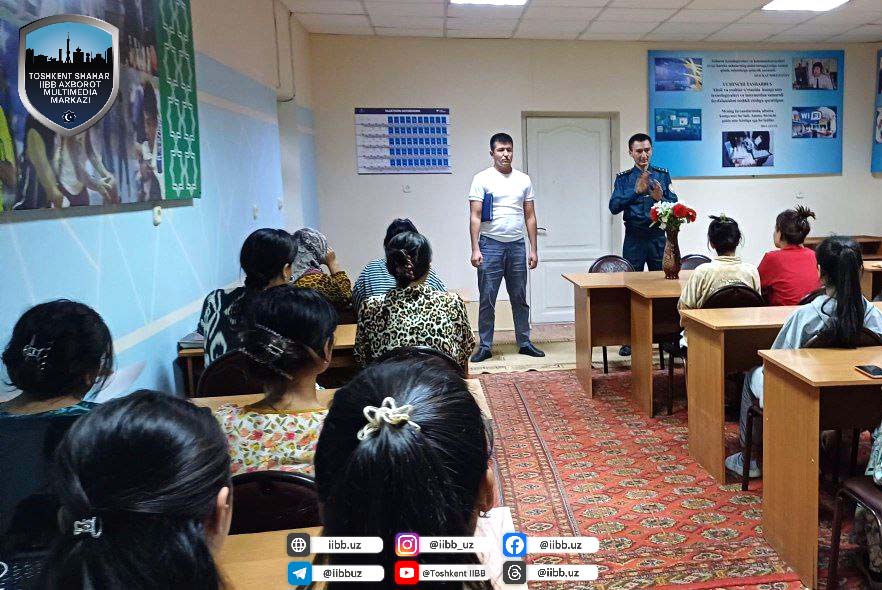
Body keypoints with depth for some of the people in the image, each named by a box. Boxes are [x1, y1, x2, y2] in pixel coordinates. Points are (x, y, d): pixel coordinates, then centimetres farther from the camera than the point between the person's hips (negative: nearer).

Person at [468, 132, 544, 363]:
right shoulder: (482, 179, -3)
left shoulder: (523, 180, 8)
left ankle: (524, 342, 22)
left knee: (520, 298, 11)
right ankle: (485, 346, 11)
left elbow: (530, 217, 10)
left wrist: (533, 249, 5)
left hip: (517, 246, 3)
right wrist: (475, 249, -14)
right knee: (487, 299, 1)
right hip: (491, 245, -3)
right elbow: (475, 216, -6)